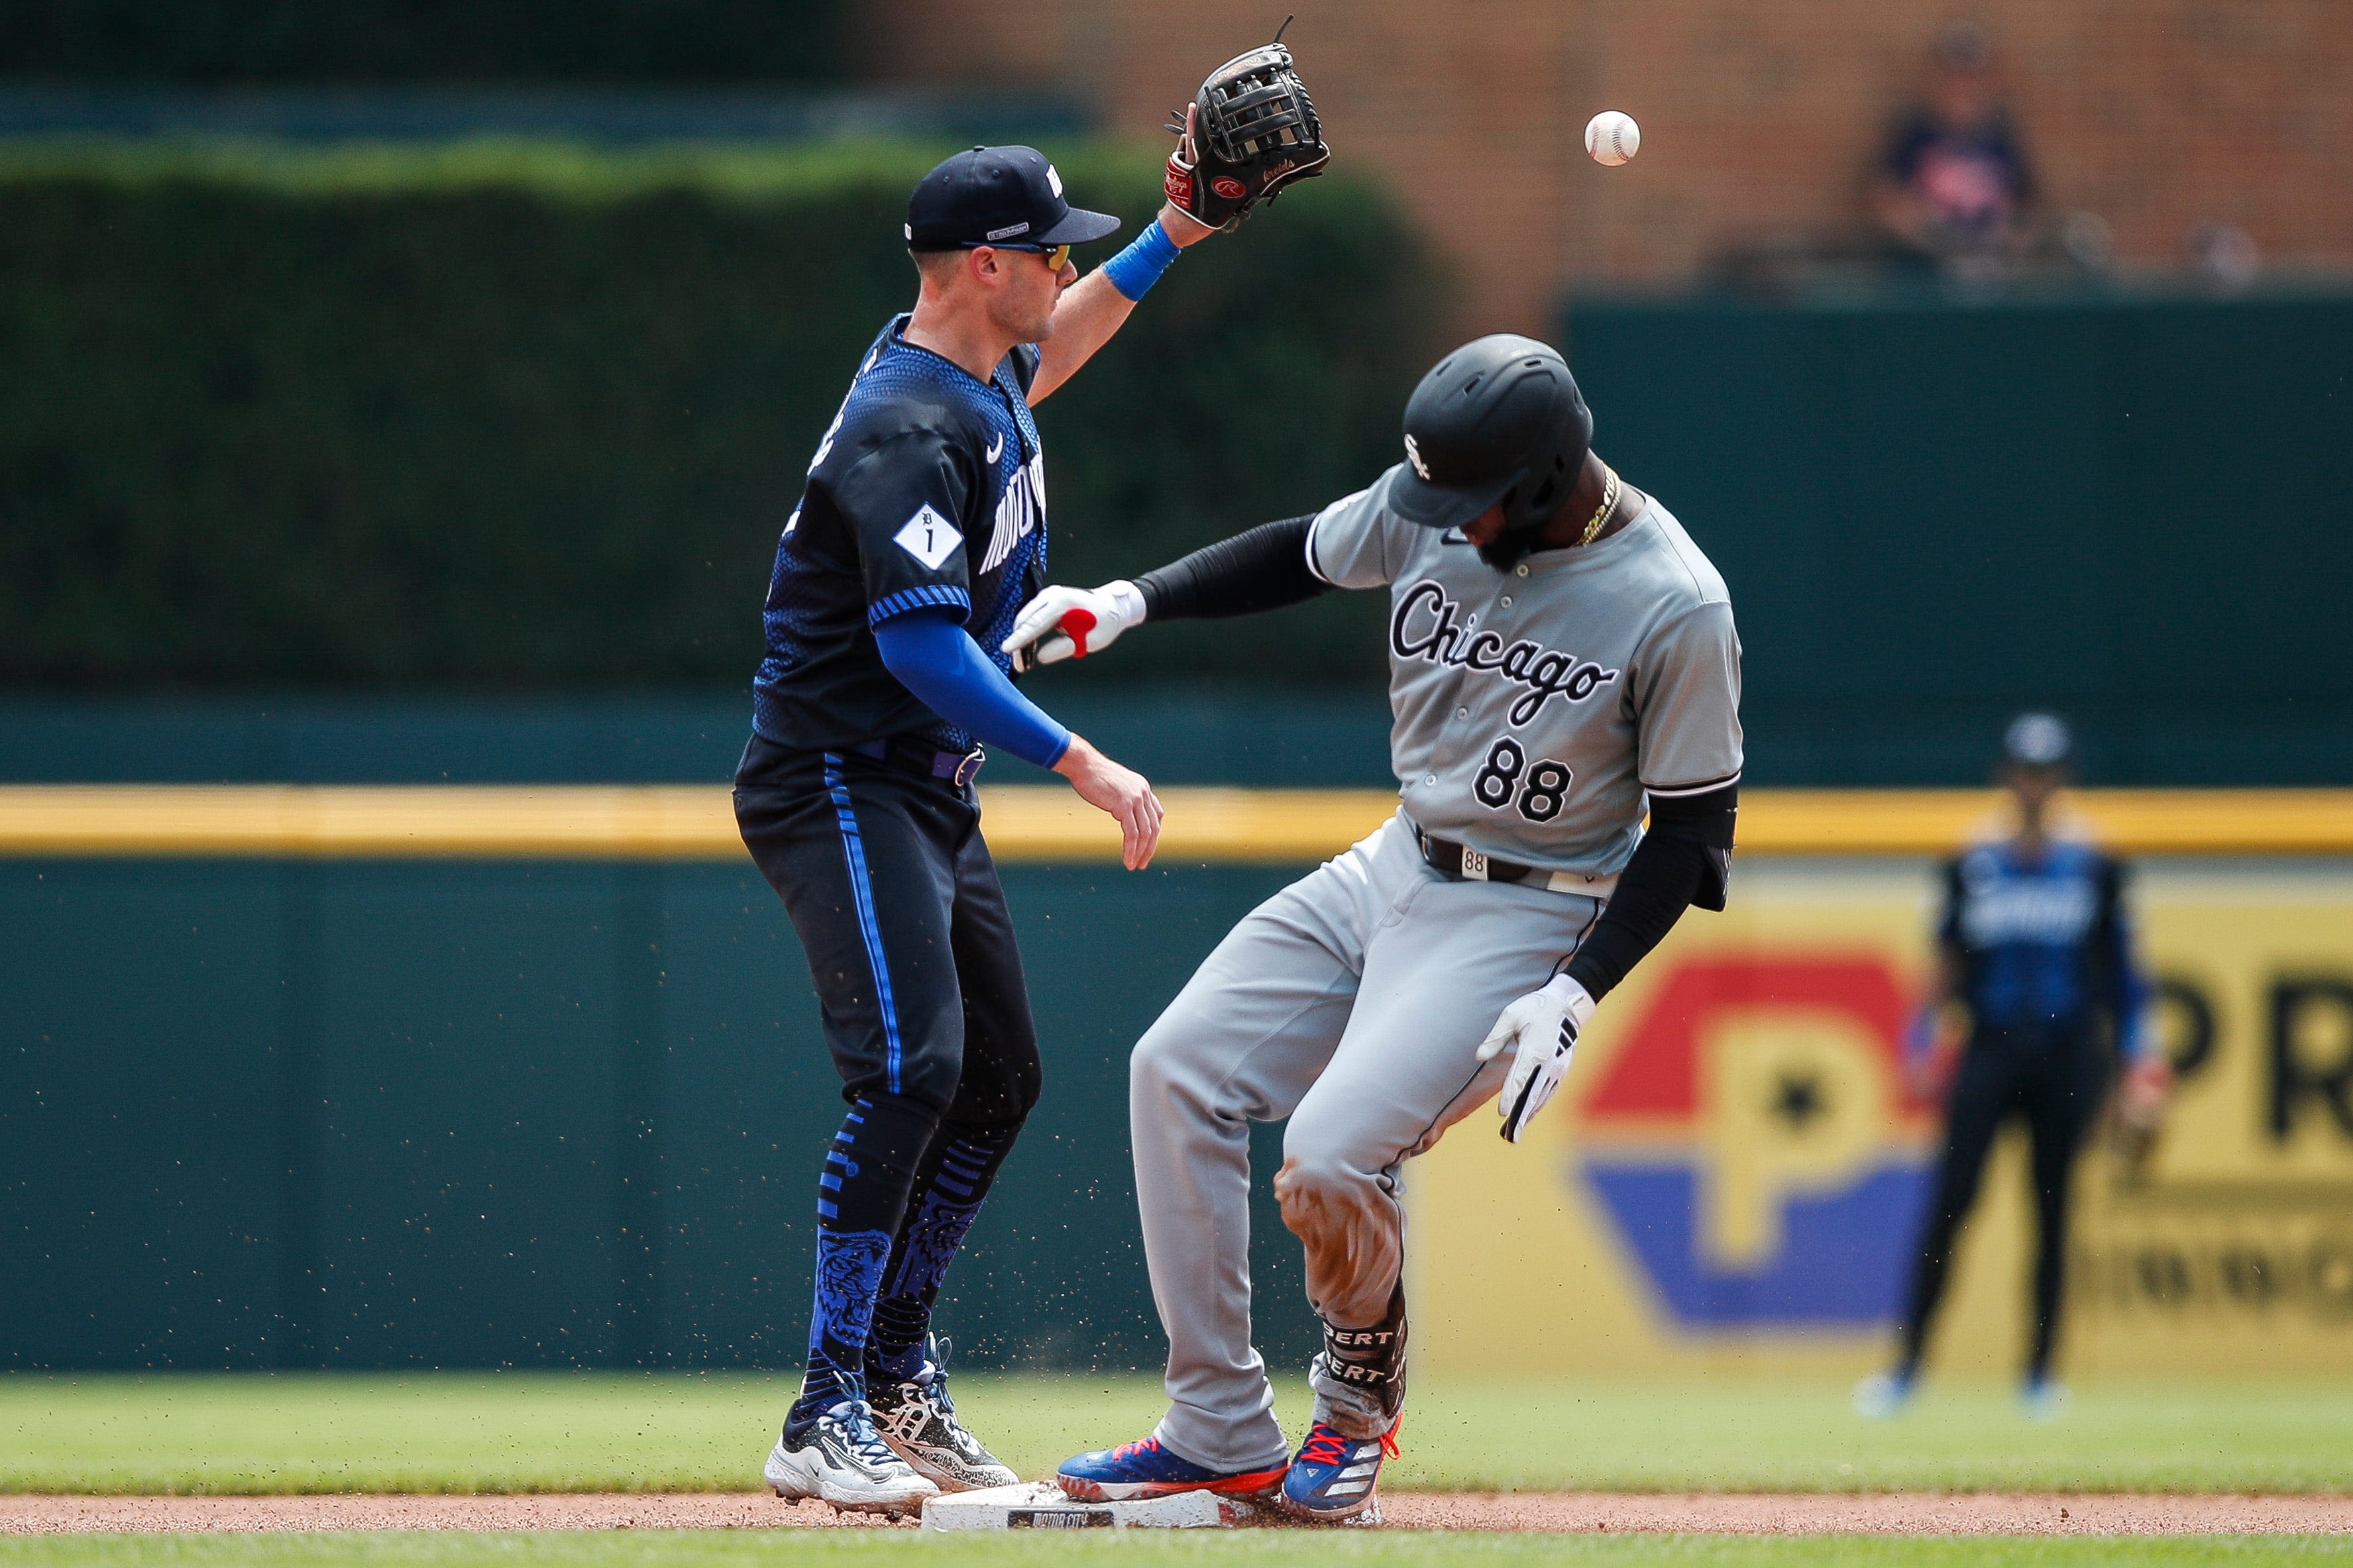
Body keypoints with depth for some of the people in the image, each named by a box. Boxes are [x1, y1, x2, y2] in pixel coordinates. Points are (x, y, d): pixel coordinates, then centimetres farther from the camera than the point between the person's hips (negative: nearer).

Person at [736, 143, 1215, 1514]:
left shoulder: (984, 372, 8)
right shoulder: (906, 426, -23)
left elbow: (1049, 351, 35)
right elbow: (919, 644, -30)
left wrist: (1170, 241, 25)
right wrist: (1086, 766, -31)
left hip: (931, 788, 11)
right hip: (839, 781, -10)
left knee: (1000, 1076, 14)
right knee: (912, 1070, -22)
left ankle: (898, 1375, 24)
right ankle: (827, 1418, -22)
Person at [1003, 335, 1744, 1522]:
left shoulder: (1677, 609, -22)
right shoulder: (1432, 506, -6)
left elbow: (1692, 827, -15)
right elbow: (1300, 557, 14)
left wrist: (1574, 998, -22)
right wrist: (1126, 604, 1)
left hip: (1527, 921, -7)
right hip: (1392, 873, 7)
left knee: (1327, 1163, -22)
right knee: (1179, 1070, -3)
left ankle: (1359, 1404, 9)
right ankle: (1223, 1433, 1)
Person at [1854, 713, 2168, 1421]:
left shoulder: (2094, 869, 7)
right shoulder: (1972, 869, 7)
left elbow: (2118, 969, 10)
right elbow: (1948, 965, 9)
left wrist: (2137, 1046, 2)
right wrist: (1925, 1031, -4)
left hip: (2067, 1054, 0)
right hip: (1990, 1051, 0)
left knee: (2052, 1208, 1)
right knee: (1950, 1202, -9)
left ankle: (2040, 1371, 7)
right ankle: (1908, 1366, -8)